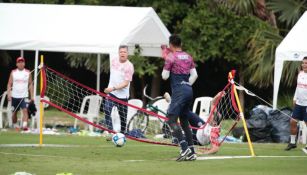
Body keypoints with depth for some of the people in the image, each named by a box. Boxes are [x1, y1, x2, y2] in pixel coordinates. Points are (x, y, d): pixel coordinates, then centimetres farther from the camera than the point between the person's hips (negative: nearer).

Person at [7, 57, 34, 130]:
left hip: (24, 96, -2)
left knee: (25, 110, -18)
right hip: (14, 96, 2)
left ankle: (25, 125, -27)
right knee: (14, 111, 9)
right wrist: (9, 94, -7)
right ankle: (15, 125, 24)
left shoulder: (28, 73, 4)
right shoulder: (13, 72, 5)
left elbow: (30, 84, 7)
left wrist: (32, 96, 1)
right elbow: (9, 84, 5)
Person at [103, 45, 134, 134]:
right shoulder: (113, 61, 3)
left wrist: (113, 88, -29)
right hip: (111, 92, 3)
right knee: (107, 111, -18)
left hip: (122, 95, -3)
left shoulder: (129, 66, -14)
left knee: (123, 117, 5)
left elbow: (126, 83, -18)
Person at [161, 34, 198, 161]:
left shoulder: (171, 57, -6)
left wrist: (165, 61, 9)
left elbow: (165, 76, -2)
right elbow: (194, 75, 13)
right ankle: (191, 152, 10)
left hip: (179, 90, -8)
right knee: (184, 120, 14)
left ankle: (184, 148, -26)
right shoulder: (188, 57, 14)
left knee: (171, 119, -11)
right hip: (189, 90, 8)